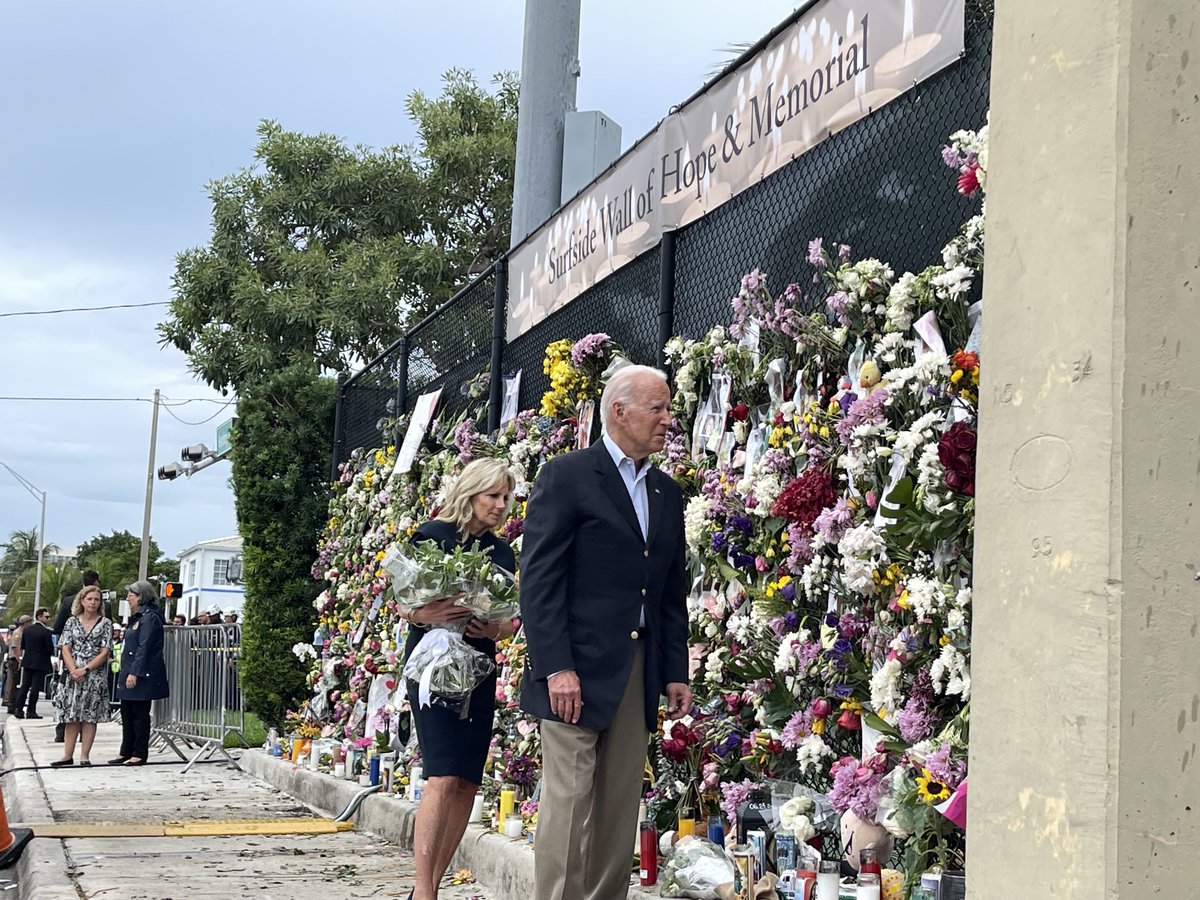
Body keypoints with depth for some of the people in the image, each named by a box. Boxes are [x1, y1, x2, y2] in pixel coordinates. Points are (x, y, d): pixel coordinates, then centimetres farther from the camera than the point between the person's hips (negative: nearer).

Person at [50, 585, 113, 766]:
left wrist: (85, 670, -13)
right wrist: (74, 670, -12)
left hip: (95, 675, -2)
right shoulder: (72, 622, 8)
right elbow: (65, 649, 2)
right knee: (71, 716, 2)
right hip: (73, 675, 2)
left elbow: (104, 653, -4)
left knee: (90, 716, 0)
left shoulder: (105, 623, 2)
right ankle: (68, 755, 7)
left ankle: (84, 756, 4)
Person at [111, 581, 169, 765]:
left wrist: (134, 673, -23)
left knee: (140, 714, -4)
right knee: (127, 713, 12)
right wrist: (126, 673, 19)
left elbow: (144, 647, -20)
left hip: (141, 676, -10)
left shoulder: (150, 618, -14)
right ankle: (126, 752, 19)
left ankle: (139, 754, 2)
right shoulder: (137, 618, 18)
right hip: (129, 674, 10)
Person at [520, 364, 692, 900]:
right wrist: (556, 667, -17)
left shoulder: (668, 494, 17)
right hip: (577, 670, -6)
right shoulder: (567, 476, -3)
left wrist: (676, 671, 11)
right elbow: (539, 579, -10)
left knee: (620, 807, 7)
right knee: (569, 801, -6)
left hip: (640, 674, 6)